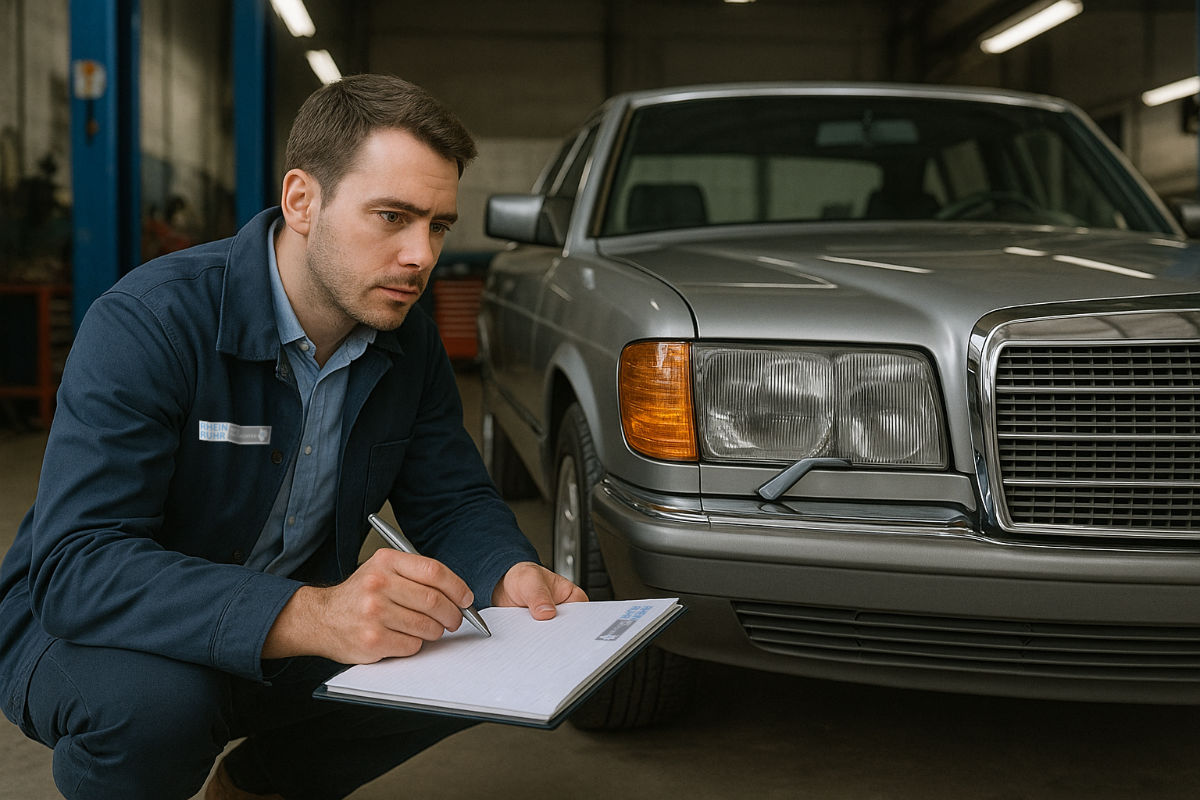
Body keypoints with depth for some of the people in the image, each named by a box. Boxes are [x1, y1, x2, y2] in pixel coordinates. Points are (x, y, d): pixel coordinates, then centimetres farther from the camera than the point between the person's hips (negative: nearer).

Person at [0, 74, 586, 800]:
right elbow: (74, 567, -35)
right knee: (157, 697, -38)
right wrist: (311, 617, -50)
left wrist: (512, 575, -23)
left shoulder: (410, 344, -4)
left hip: (282, 638, 6)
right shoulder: (149, 323, -26)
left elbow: (453, 499, 3)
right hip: (84, 631, -6)